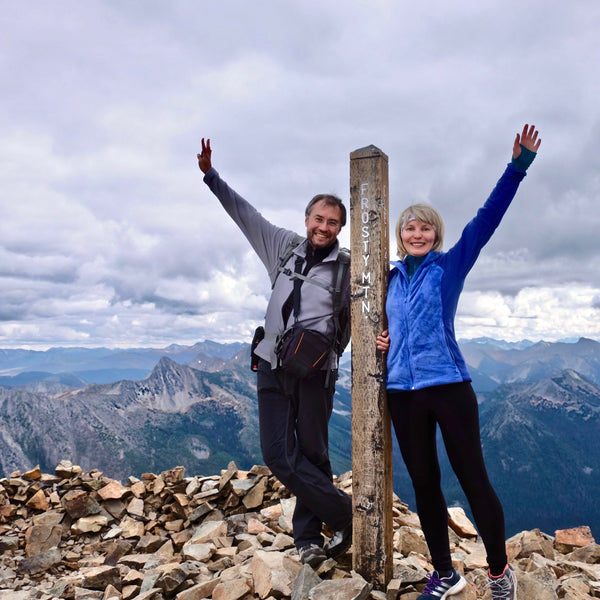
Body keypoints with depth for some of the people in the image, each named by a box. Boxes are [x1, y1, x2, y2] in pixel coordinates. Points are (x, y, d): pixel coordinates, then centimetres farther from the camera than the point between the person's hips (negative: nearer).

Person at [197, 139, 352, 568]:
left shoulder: (346, 271, -2)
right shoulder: (284, 246, 9)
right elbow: (245, 214, 16)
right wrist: (211, 176, 16)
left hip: (315, 373, -3)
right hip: (272, 367, 4)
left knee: (312, 456, 5)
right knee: (279, 455, -4)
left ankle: (308, 537, 20)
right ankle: (346, 514, 8)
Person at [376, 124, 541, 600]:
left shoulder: (451, 265, 1)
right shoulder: (393, 277, 12)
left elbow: (487, 219, -10)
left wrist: (518, 165, -17)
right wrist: (383, 337, 6)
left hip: (449, 386, -4)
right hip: (402, 391, 5)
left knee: (473, 479, 2)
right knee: (424, 484, 11)